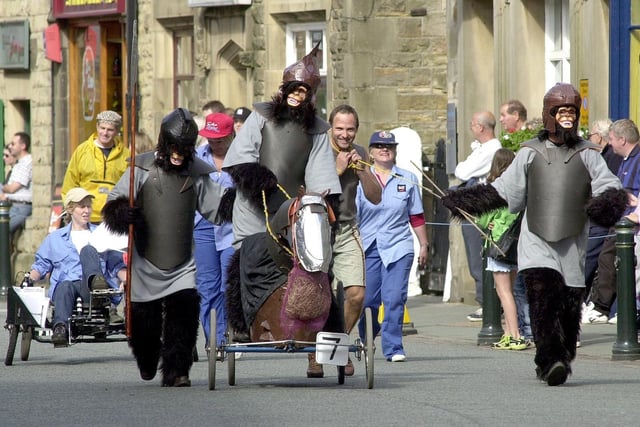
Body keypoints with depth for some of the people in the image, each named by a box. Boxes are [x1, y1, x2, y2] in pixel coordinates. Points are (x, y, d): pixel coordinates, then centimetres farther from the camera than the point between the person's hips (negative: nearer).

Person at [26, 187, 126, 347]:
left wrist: (127, 280, 1)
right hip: (67, 283, 0)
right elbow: (41, 265, 22)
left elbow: (117, 266, 23)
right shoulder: (54, 238, 27)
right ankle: (61, 327, -61)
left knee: (88, 250, -24)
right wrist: (29, 279, 0)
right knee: (64, 287, -37)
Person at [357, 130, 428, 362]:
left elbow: (417, 217, 14)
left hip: (398, 247, 0)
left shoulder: (408, 180, 8)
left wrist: (424, 245, 14)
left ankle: (393, 347, -6)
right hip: (367, 247, 0)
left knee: (394, 298, -10)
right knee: (367, 300, 2)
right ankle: (366, 341, 26)